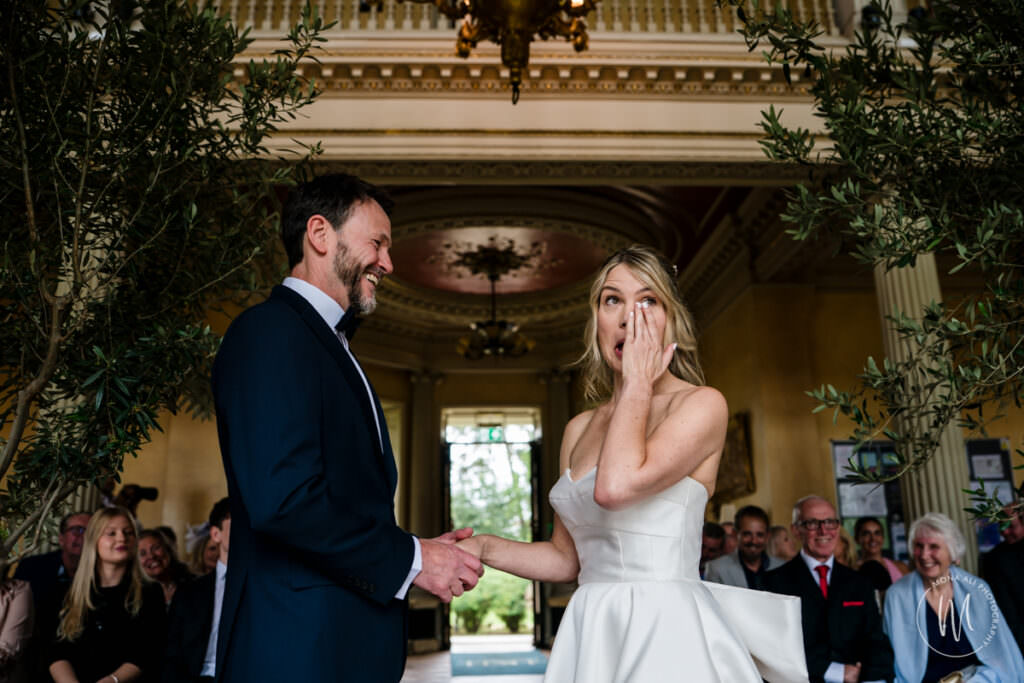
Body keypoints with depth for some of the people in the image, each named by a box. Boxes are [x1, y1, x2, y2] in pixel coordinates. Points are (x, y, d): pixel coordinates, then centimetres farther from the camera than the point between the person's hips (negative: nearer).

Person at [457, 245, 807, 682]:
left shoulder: (702, 404, -9)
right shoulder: (579, 429, 9)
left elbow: (616, 486, -26)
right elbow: (566, 557, 13)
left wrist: (638, 382, -14)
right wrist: (482, 548, -1)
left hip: (667, 631, -6)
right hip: (590, 636, 6)